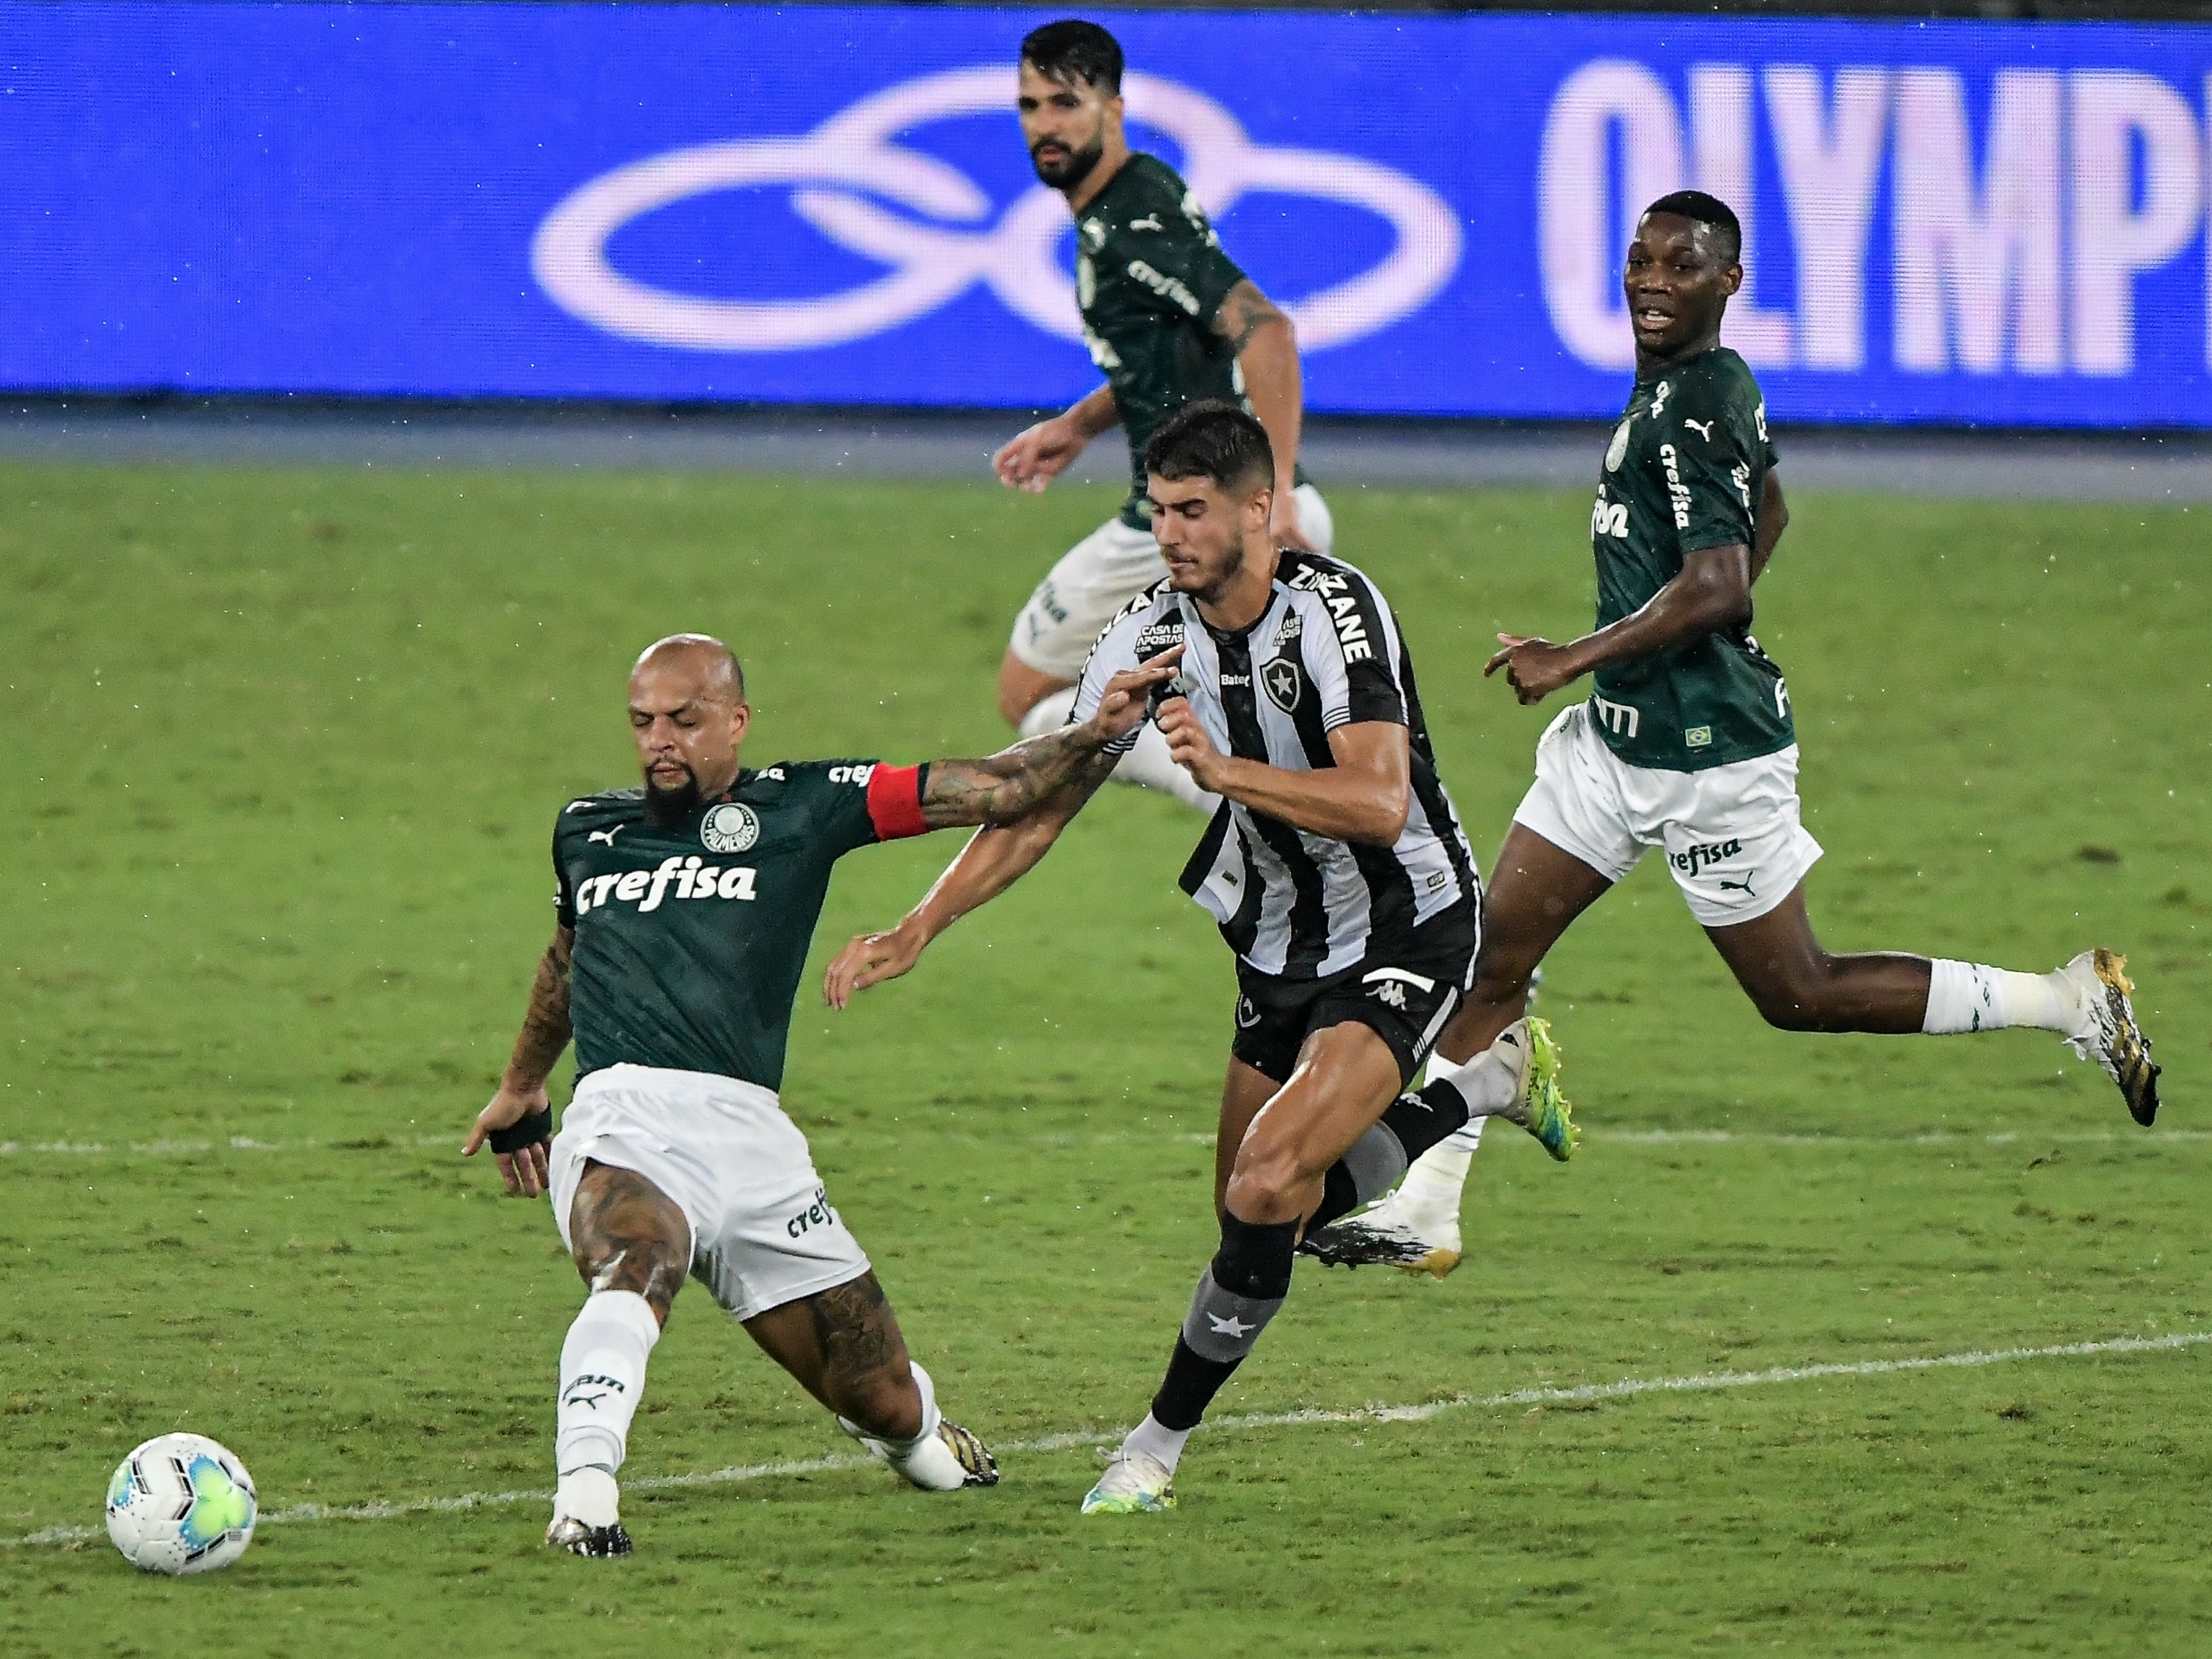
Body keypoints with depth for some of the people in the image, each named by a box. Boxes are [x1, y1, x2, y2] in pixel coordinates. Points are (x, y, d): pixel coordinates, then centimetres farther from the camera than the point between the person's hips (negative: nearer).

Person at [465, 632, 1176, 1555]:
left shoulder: (800, 806, 12)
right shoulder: (586, 830, 21)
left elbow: (988, 792, 10)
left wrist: (1098, 734, -2)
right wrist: (521, 1088, 53)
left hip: (750, 1134, 1)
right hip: (623, 1121, -1)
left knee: (889, 1409, 8)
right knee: (633, 1271, -38)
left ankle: (911, 1430, 44)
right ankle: (584, 1495, -53)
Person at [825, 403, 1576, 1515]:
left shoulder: (1334, 610, -23)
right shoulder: (1151, 634, -5)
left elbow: (1380, 803, -34)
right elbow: (1038, 807, 0)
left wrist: (1226, 771, -45)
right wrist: (917, 930, -10)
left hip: (1405, 933, -8)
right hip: (1280, 950, 8)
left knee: (1267, 1188, -22)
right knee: (1255, 1215, 13)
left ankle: (1163, 1442, -4)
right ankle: (1486, 1079, 33)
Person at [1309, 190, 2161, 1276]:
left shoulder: (1691, 413, -21)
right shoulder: (1714, 385, 9)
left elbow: (1717, 587, -30)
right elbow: (1765, 514, 26)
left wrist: (1575, 658, -25)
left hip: (1708, 757, -9)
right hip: (1619, 738, 9)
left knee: (1799, 997, 1)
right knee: (1493, 952, 3)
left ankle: (2073, 1004, 12)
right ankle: (1423, 1212, 7)